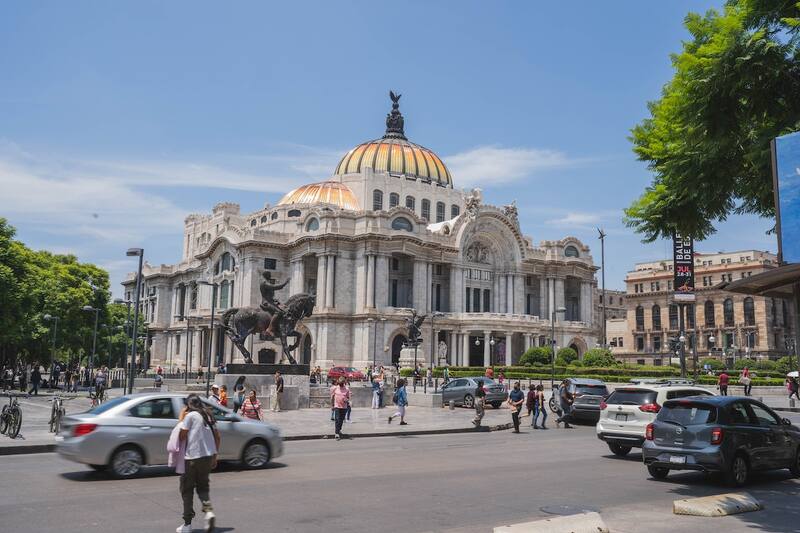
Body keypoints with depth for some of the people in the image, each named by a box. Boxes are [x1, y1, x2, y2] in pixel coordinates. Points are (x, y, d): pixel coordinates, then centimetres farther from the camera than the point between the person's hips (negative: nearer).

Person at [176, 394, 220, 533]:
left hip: (192, 456, -6)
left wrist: (181, 421, 7)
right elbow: (217, 437, 13)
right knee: (203, 486, 18)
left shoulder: (190, 416, -6)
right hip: (208, 456, 6)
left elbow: (182, 436, -9)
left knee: (187, 490, 7)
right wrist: (214, 456, 18)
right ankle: (208, 510, -6)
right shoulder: (208, 416, 13)